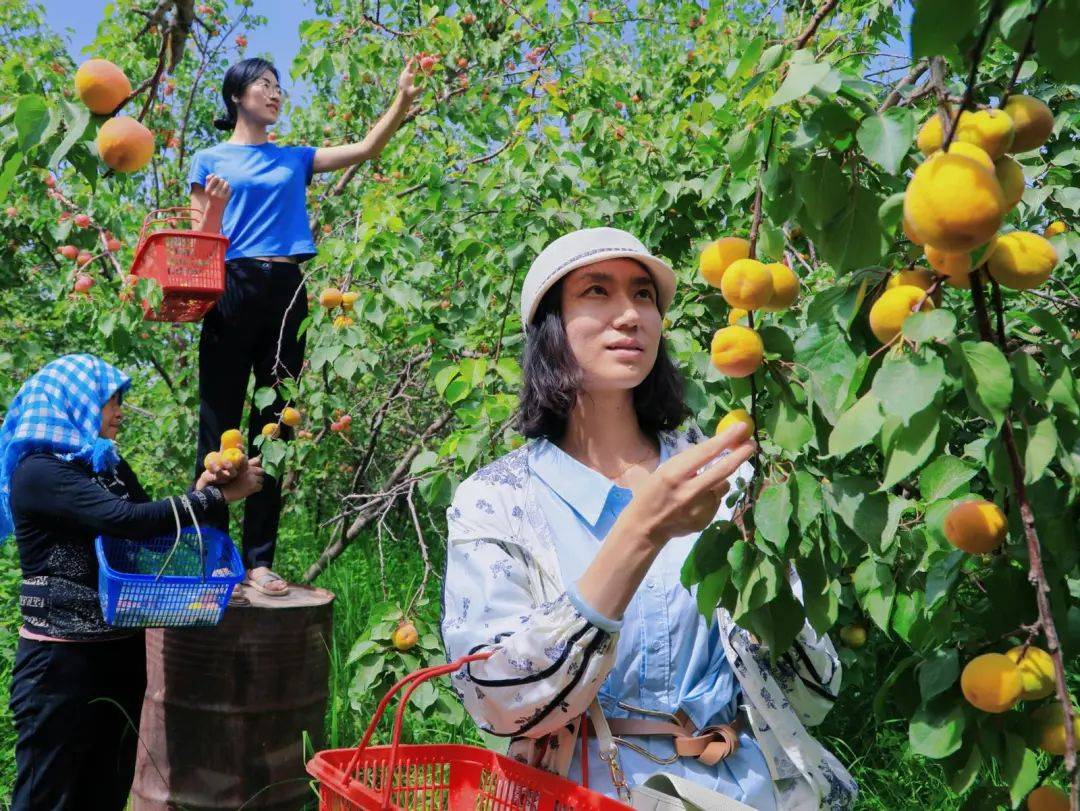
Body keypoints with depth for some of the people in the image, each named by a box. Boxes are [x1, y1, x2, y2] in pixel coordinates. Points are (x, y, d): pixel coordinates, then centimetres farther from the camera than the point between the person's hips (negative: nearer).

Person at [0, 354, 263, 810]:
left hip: (121, 652, 8)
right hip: (61, 660, -8)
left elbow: (151, 536, 10)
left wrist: (199, 492, -7)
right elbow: (129, 520, -27)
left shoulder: (109, 467, 11)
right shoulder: (39, 472, -15)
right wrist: (223, 496, -22)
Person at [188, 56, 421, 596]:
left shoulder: (294, 159, 19)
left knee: (275, 428, 3)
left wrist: (403, 99, 2)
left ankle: (259, 558, 8)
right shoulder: (211, 161, 9)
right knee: (220, 427, -2)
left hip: (287, 293, 4)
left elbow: (367, 148, 13)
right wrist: (212, 208, -14)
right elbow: (197, 240, 5)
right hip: (232, 290, -3)